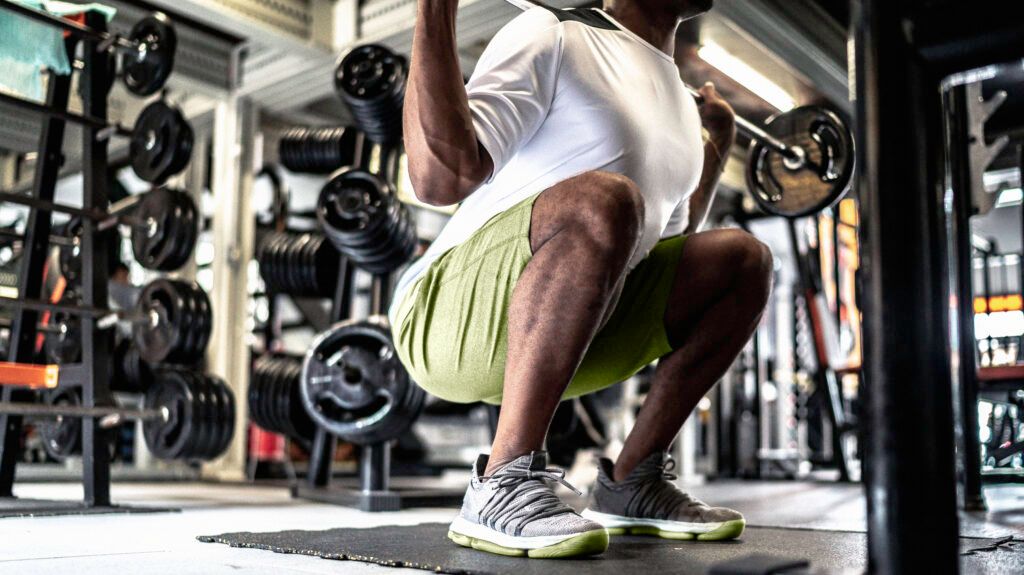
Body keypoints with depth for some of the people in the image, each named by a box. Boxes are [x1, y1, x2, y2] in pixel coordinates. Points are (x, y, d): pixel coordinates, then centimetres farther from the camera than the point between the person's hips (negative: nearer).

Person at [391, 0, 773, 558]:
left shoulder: (678, 98, 16)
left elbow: (672, 240, 27)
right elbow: (439, 177, -23)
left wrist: (717, 142, 29)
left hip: (571, 326, 8)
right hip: (449, 323, -8)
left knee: (742, 260, 6)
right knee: (602, 200, -34)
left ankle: (630, 485, 5)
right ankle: (501, 487, -26)